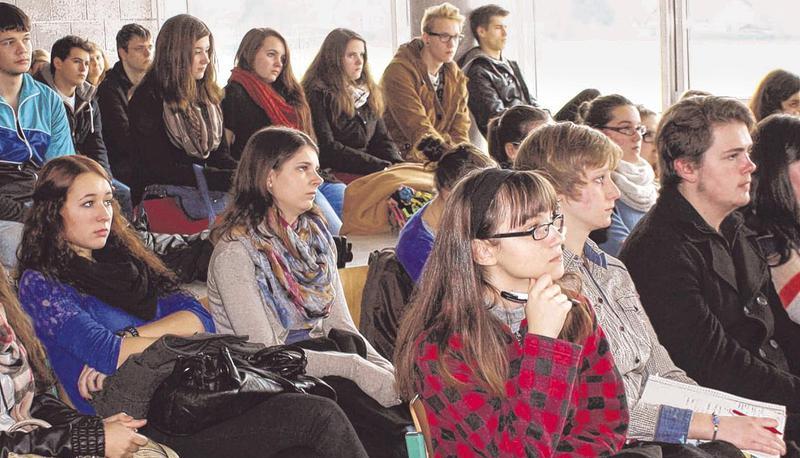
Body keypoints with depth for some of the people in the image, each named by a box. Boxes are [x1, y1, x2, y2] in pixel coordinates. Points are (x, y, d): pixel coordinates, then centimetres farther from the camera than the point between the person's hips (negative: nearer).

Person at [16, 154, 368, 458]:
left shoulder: (123, 259, 22)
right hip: (146, 422, -6)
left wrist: (127, 340, -7)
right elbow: (105, 353, -12)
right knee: (320, 417, -22)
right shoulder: (40, 283, 3)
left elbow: (201, 318, 8)